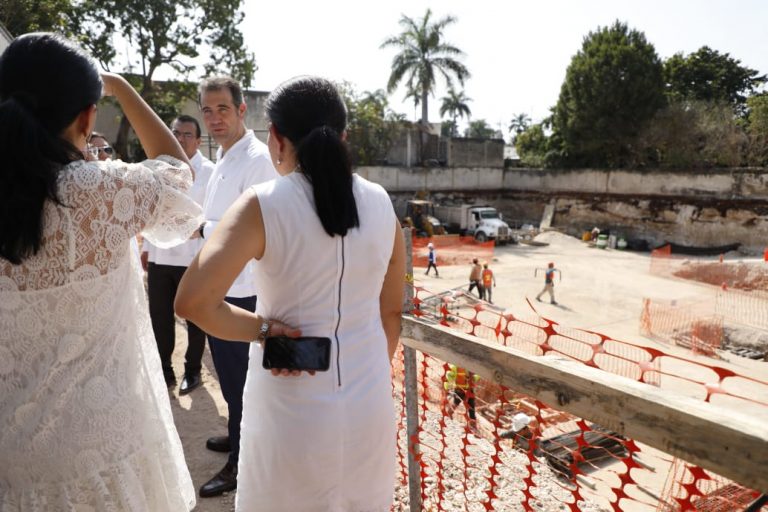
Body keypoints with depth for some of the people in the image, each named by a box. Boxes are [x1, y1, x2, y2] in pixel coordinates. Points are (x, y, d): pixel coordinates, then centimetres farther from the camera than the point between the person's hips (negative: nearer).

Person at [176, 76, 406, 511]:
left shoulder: (263, 205, -15)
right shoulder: (380, 203, -3)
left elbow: (192, 301, -25)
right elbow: (392, 312, 6)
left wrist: (263, 328, -10)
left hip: (293, 411, -3)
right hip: (371, 406, 4)